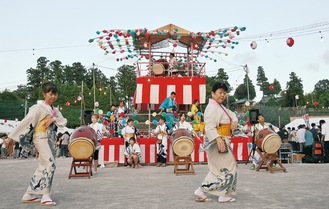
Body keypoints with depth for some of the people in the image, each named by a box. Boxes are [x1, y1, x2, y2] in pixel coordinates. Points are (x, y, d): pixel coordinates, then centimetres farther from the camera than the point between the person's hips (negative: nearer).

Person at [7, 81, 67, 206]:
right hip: (41, 137, -8)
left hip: (51, 139, 8)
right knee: (50, 164, -18)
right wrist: (12, 137, -15)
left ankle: (29, 195, 15)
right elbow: (26, 122, -12)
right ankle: (45, 196, -14)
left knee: (43, 167, 7)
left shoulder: (55, 110, 16)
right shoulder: (39, 107, -6)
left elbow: (64, 121, 7)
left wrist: (53, 119, -13)